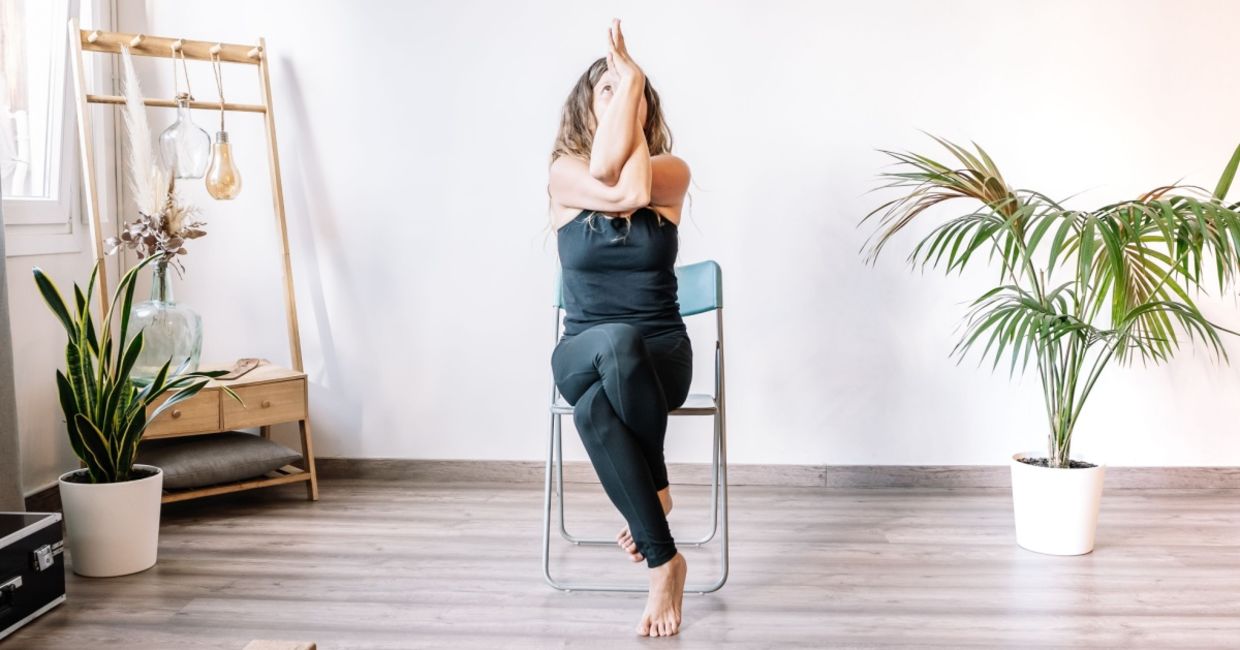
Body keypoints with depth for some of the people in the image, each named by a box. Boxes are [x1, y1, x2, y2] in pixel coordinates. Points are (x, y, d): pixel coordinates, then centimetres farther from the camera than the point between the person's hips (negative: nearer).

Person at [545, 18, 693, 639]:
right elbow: (614, 185, -23)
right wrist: (623, 80, -14)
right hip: (583, 354, 1)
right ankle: (664, 560, -26)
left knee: (594, 408, -37)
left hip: (661, 354, -1)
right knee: (615, 339, -38)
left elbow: (636, 186, -23)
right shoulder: (563, 175, -1)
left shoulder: (673, 171, 0)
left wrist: (637, 83, -11)